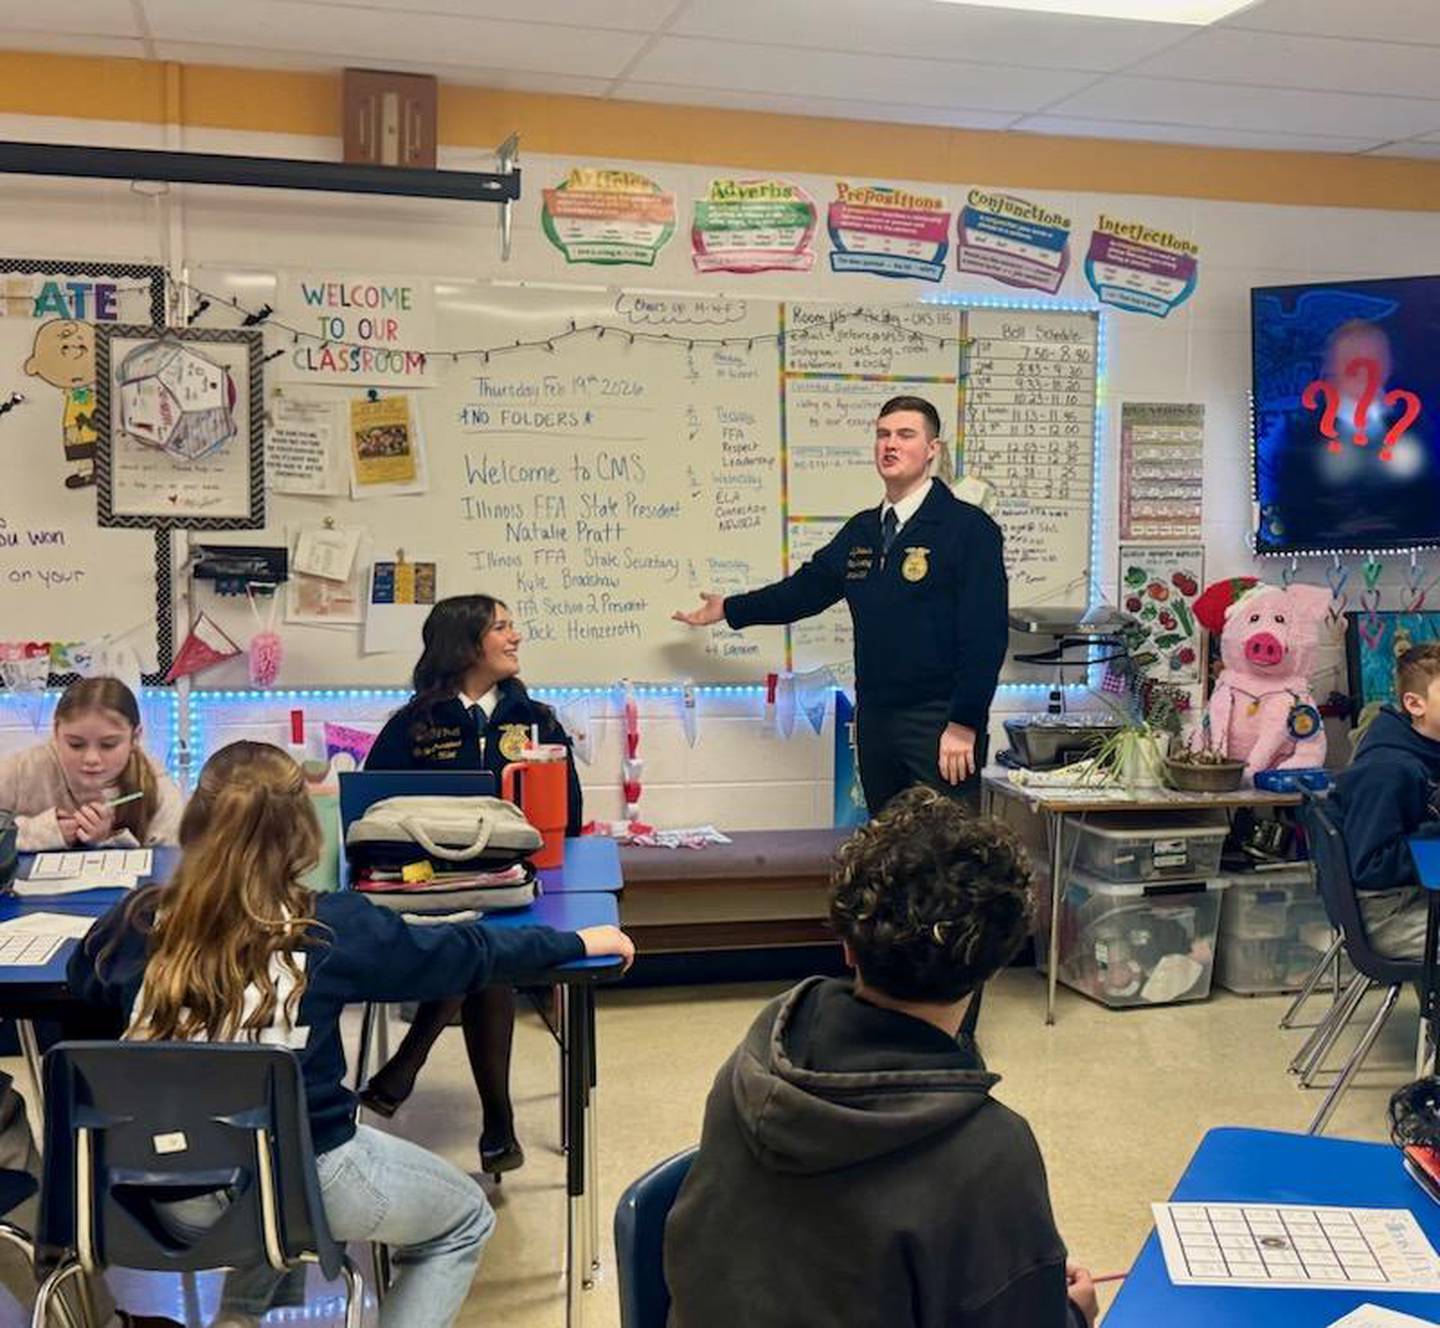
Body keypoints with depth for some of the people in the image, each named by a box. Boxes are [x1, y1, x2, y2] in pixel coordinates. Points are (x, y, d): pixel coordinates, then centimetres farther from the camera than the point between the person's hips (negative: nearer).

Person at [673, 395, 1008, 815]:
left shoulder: (969, 528, -8)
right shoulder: (860, 531, 13)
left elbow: (987, 633, -14)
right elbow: (807, 587, 25)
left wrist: (964, 724, -17)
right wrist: (729, 609, 29)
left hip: (938, 724, -7)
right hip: (874, 720, 7)